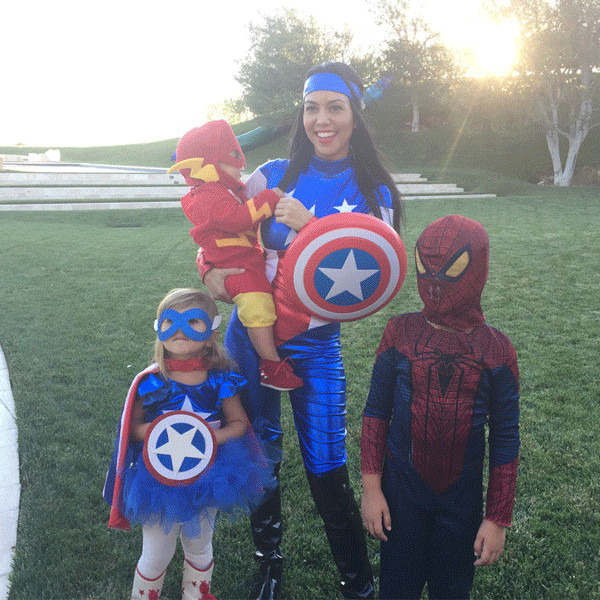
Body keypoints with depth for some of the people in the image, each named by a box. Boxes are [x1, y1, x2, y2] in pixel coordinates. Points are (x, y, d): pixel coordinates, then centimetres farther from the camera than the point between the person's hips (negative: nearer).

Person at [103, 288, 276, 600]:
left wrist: (216, 436, -23)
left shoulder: (220, 380, -12)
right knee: (157, 555, 15)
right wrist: (152, 430, -26)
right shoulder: (150, 383, -15)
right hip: (160, 478, -2)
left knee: (200, 547, 25)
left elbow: (239, 421, -5)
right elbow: (132, 427, -6)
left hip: (205, 477, 2)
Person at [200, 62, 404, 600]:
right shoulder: (273, 176, -1)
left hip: (316, 346, -1)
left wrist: (311, 228, -23)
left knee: (328, 470, 3)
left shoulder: (373, 193, -2)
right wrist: (211, 270, -16)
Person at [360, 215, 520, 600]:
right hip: (402, 488, 0)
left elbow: (505, 440, -3)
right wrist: (371, 488, -4)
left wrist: (498, 519, -1)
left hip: (462, 495, 0)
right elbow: (376, 412, -2)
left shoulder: (496, 350, -10)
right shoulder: (400, 333, -9)